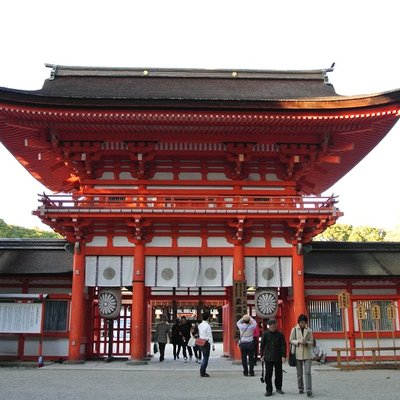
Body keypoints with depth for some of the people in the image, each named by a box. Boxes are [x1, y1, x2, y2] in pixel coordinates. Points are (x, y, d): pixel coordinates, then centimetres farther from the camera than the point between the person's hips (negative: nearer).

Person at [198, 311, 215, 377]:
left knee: (204, 357, 19)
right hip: (206, 343, -8)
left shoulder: (200, 325, 9)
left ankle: (202, 371, 23)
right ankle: (203, 373, 3)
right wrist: (212, 345, -11)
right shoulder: (207, 326, -15)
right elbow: (210, 336, -15)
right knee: (206, 358, 0)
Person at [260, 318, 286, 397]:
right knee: (268, 374, -1)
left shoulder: (280, 334, -2)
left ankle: (279, 388, 26)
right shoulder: (265, 334, -2)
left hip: (278, 358, 1)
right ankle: (269, 390, 7)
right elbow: (262, 345, 4)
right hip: (268, 358, 0)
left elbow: (283, 345, -1)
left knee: (279, 374, 11)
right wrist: (262, 355, 2)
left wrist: (283, 356, -7)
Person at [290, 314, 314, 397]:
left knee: (308, 372, -8)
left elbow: (312, 342, 4)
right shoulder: (294, 329, 0)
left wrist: (306, 342, -17)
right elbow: (291, 340, 1)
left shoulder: (309, 330, 2)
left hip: (307, 354, 0)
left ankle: (309, 390, -7)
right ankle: (301, 388, 23)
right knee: (299, 373, 10)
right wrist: (298, 341, -17)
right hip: (298, 354, 0)